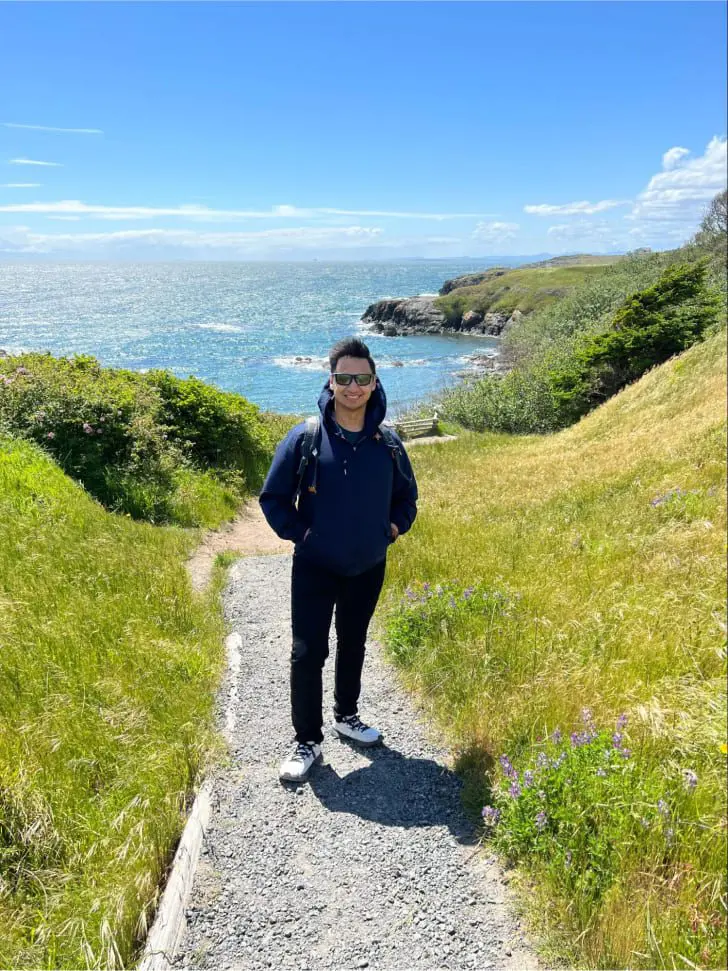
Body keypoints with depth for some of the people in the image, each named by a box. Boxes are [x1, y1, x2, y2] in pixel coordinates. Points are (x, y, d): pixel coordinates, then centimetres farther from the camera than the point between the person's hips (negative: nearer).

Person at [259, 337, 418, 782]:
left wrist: (394, 528, -2)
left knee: (354, 646, 19)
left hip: (369, 569, 3)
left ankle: (347, 716, 40)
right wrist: (300, 533, -12)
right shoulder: (305, 437, -13)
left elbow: (407, 496, 13)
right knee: (308, 654, 0)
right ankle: (308, 742, 16)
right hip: (315, 570, -3)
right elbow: (273, 498, -4)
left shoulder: (388, 443, -4)